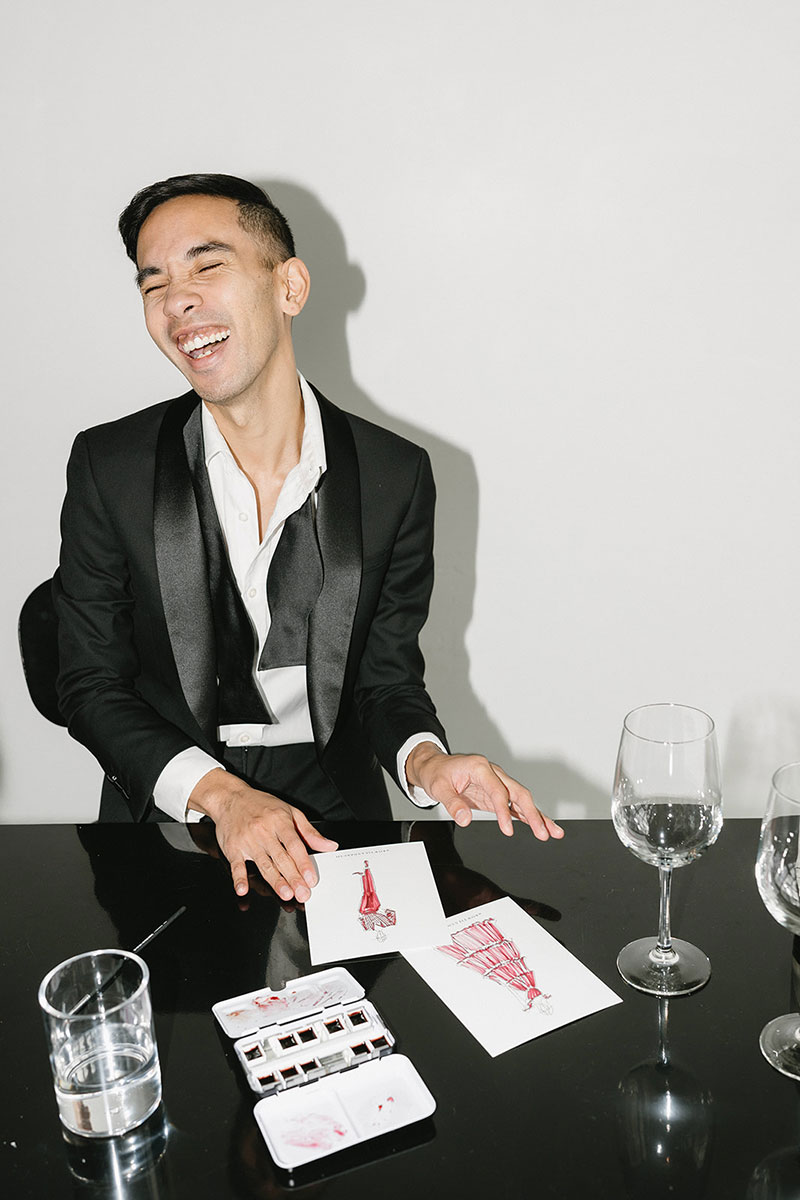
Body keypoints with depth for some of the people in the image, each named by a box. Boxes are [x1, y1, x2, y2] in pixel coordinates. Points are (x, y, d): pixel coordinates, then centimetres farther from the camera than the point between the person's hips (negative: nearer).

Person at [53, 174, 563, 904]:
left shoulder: (396, 476, -4)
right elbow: (91, 685, -2)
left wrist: (425, 760, -18)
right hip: (169, 818, 1)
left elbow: (387, 675, 3)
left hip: (334, 822, 0)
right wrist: (218, 793, -16)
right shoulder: (107, 467, -5)